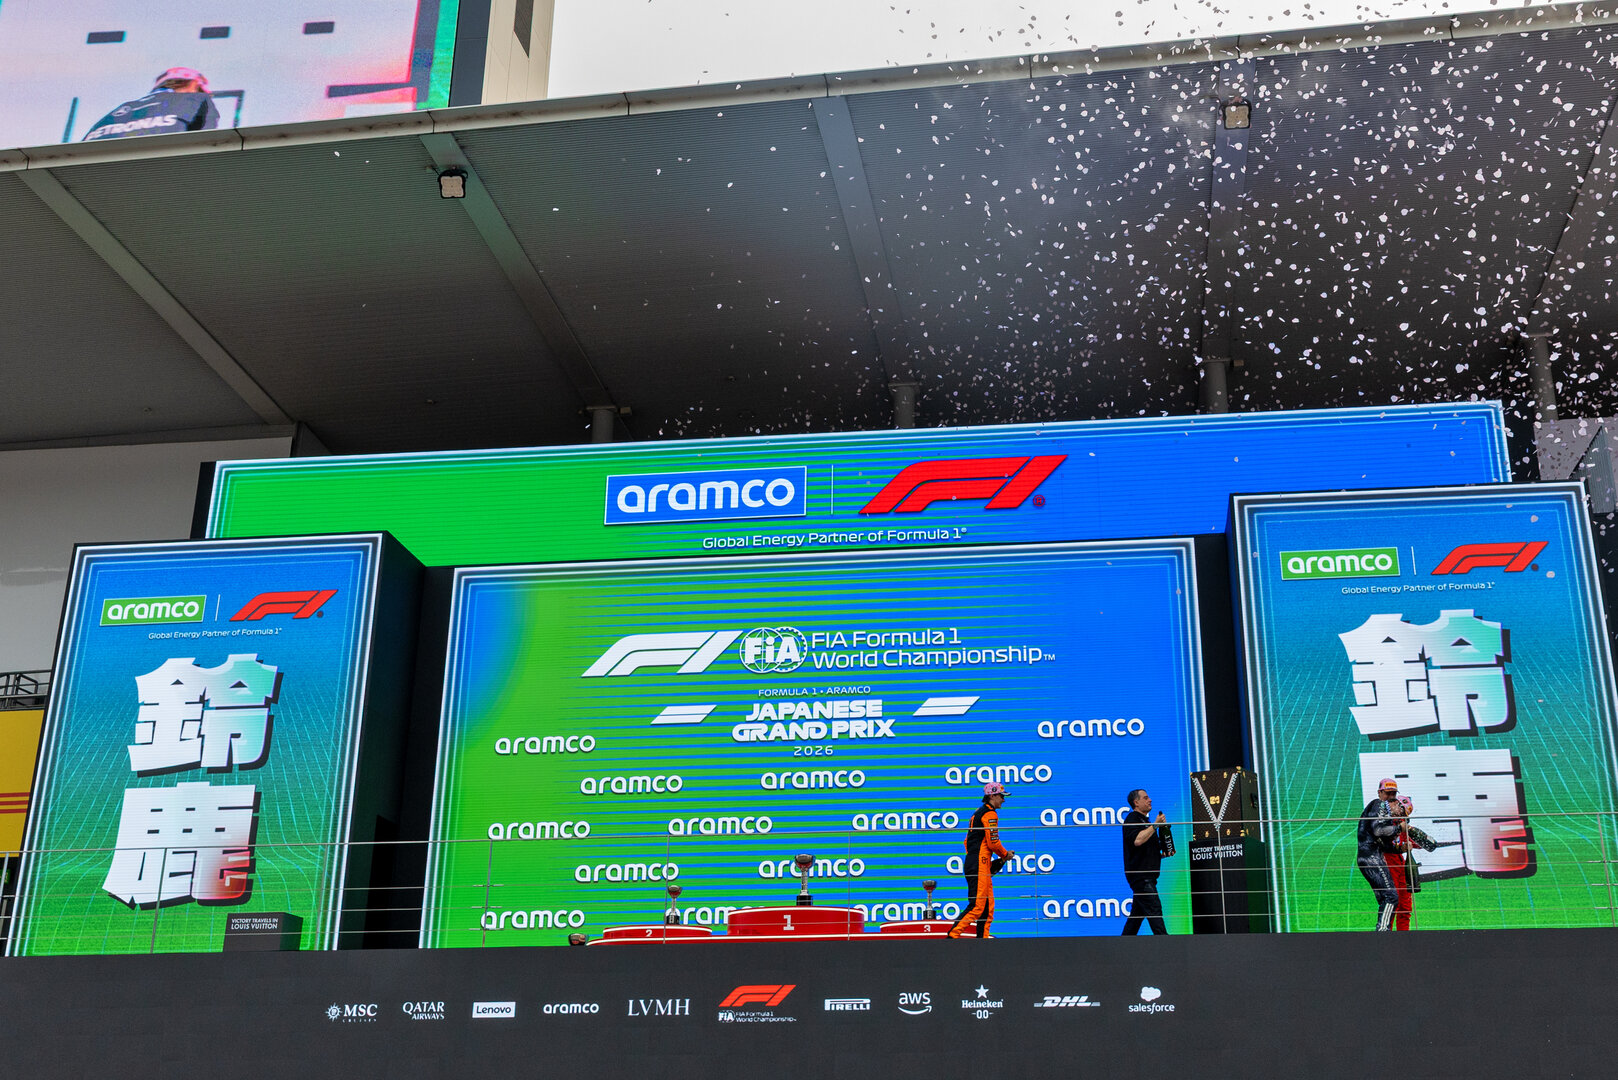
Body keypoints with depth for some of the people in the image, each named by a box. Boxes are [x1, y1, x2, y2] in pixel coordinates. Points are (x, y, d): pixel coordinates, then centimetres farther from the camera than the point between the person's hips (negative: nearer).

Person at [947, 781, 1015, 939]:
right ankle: (952, 935, -19)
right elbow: (993, 842, -14)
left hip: (971, 862, 10)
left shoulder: (978, 813, 23)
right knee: (978, 905, -14)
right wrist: (1006, 854, 3)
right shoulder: (990, 813, -7)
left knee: (988, 905, 11)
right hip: (979, 864, -10)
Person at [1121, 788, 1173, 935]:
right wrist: (1155, 825, -19)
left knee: (1137, 913, 10)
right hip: (1140, 875, -10)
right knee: (1154, 909, -14)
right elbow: (1137, 840, -26)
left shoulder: (1145, 821, 24)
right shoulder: (1132, 819, -7)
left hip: (1147, 876, 10)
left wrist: (1164, 853, 14)